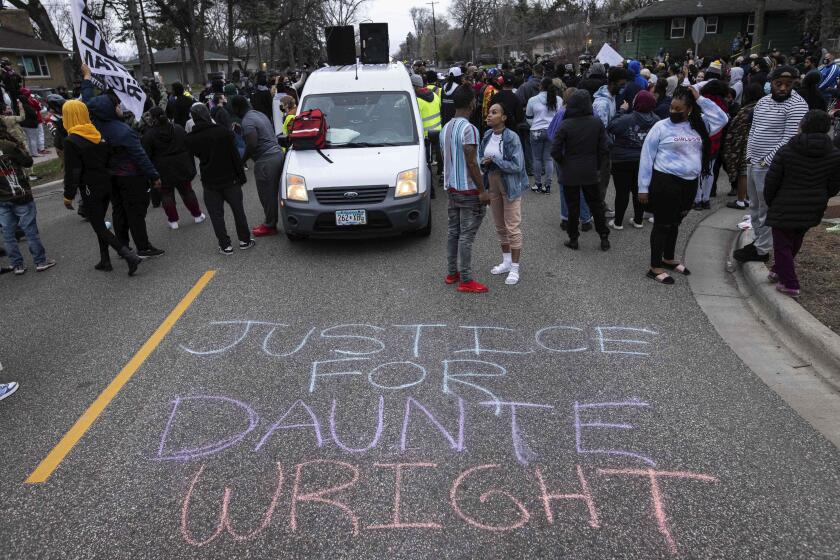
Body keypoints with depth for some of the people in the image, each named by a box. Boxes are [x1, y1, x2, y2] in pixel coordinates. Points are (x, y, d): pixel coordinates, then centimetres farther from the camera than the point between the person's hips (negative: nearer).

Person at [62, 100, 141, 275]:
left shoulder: (71, 141, -16)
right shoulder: (98, 133, 3)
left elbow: (72, 172, -15)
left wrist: (68, 196, -7)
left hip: (90, 190, -7)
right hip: (107, 185, 7)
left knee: (98, 227, 0)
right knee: (100, 223, 18)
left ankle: (129, 255, -15)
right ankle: (105, 261, 22)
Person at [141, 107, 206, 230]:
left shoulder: (149, 135, -11)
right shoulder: (179, 129, 1)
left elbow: (146, 155, -9)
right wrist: (191, 167, 11)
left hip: (163, 171, -3)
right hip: (182, 168, 3)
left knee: (167, 195, 10)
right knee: (187, 192, 16)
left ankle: (173, 220, 14)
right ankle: (197, 215, 24)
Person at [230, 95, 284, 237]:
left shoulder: (247, 121, -13)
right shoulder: (260, 114, 16)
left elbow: (252, 144, -23)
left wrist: (242, 161, -9)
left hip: (266, 160, -10)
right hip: (277, 154, 10)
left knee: (267, 195, 1)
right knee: (273, 193, 15)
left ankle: (270, 226, 10)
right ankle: (270, 223, 25)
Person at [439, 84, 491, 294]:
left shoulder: (446, 128, 10)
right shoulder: (468, 129, -18)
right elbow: (471, 163, -21)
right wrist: (482, 190, -16)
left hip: (452, 188, 9)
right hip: (468, 190, -9)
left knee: (453, 231, 14)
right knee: (466, 235, -4)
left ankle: (452, 273, 23)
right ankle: (465, 280, 1)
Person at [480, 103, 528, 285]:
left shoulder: (512, 137, -16)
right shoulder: (487, 135, 4)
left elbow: (517, 166, -20)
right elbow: (480, 157, 13)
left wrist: (494, 160, -20)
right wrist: (484, 162, -10)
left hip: (510, 187, -7)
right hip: (493, 186, 7)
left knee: (513, 228, -2)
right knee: (499, 226, 16)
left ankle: (515, 268, 7)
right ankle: (506, 261, 32)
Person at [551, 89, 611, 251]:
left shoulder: (565, 125, -14)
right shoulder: (597, 123, -6)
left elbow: (555, 151, -12)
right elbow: (604, 149, -2)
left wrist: (564, 164, 5)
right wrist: (597, 165, 11)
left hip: (570, 172, -2)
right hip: (590, 172, 2)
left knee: (573, 206, 8)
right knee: (596, 204, 14)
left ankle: (573, 239, 15)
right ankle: (604, 238, 18)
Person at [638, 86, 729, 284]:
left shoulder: (699, 126, 9)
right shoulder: (661, 126, -7)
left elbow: (722, 119, 0)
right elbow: (646, 157, -7)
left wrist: (700, 99, -3)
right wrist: (643, 187, -10)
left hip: (690, 183, 6)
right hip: (665, 182, -6)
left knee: (675, 222, 18)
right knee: (662, 224, 0)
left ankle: (669, 259, 35)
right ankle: (655, 268, 7)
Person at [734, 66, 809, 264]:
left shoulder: (797, 105, -13)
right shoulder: (763, 101, 11)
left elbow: (789, 139, -18)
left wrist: (765, 161, -17)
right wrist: (749, 156, 7)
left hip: (769, 166, -8)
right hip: (753, 163, 8)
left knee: (766, 210, -1)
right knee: (755, 206, 18)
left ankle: (762, 250, 8)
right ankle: (759, 241, 31)